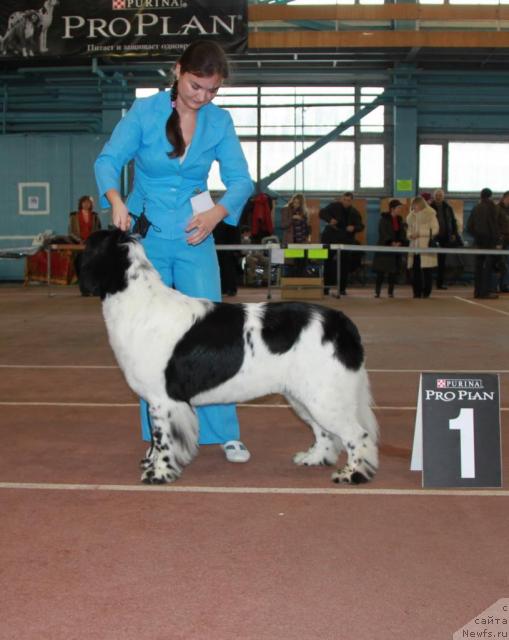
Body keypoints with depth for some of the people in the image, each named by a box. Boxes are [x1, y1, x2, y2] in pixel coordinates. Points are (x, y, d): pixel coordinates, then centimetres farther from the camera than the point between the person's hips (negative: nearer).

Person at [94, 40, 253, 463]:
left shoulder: (220, 122, 1)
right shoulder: (144, 112, -5)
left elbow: (240, 179, -3)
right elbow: (109, 160, -12)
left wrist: (218, 212, -23)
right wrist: (116, 200, -31)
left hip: (195, 239, 1)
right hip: (146, 236, -1)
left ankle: (225, 433, 4)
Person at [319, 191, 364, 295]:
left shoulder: (354, 213, 8)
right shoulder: (334, 206, -1)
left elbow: (361, 226, 8)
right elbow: (322, 213, -7)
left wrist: (354, 228, -15)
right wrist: (330, 219, -27)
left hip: (346, 241, 2)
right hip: (330, 240, -2)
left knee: (344, 265, 0)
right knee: (328, 263, -2)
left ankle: (342, 288, 8)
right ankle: (325, 287, 4)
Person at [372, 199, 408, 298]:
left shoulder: (400, 220, 10)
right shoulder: (384, 219, -6)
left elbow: (402, 233, 4)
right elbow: (384, 233, -15)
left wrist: (400, 243, -15)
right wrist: (392, 243, -26)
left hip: (396, 249, 5)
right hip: (384, 247, -5)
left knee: (393, 271, 3)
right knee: (381, 271, -4)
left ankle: (391, 292, 9)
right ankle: (377, 292, 3)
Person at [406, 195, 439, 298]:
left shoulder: (430, 214, 0)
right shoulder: (412, 216, 17)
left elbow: (435, 230, -6)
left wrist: (420, 234, -12)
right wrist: (410, 235, 2)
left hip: (426, 247, -5)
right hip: (414, 247, 5)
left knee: (426, 271, -4)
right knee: (415, 270, 1)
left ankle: (426, 292, 4)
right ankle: (417, 292, 8)